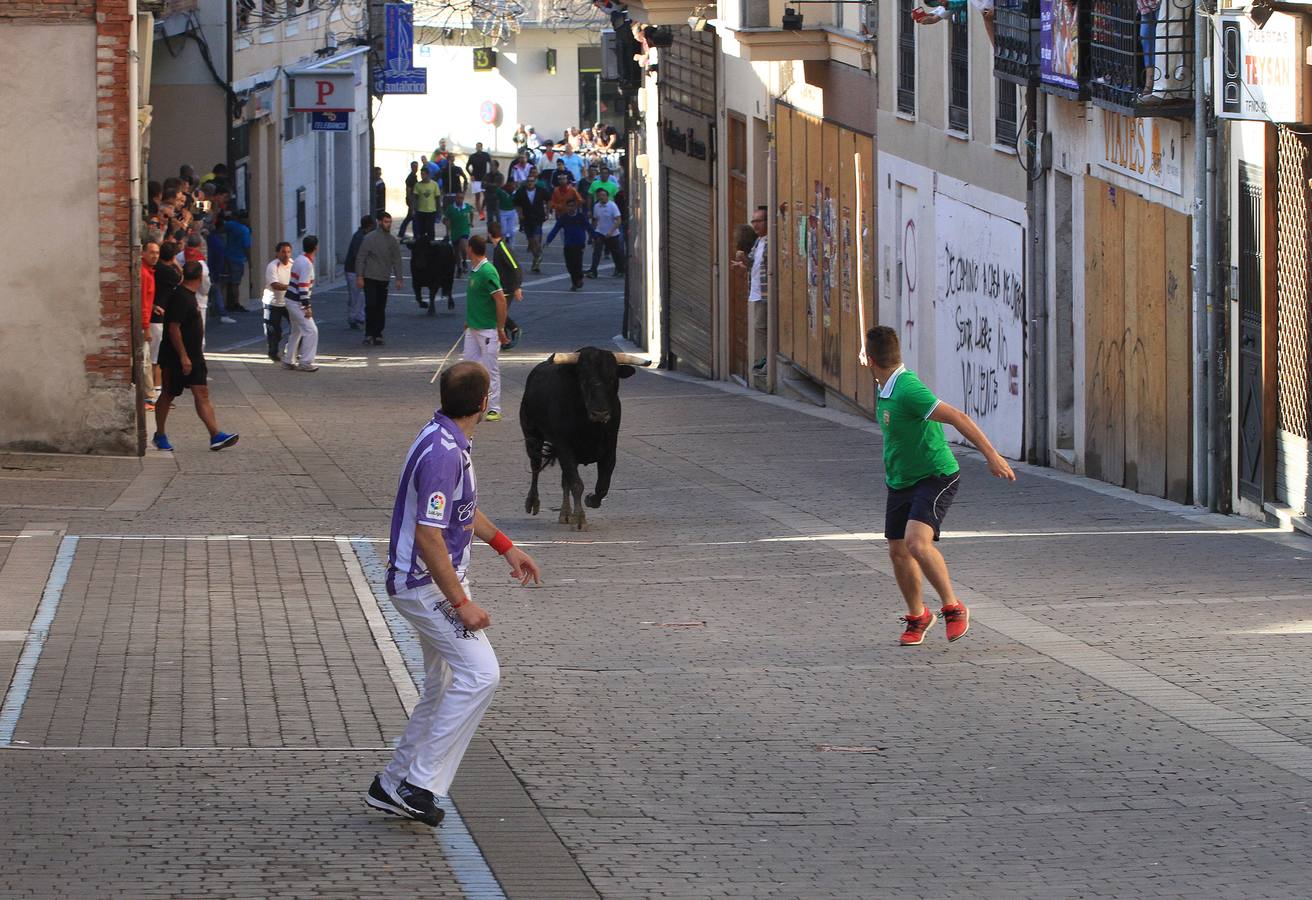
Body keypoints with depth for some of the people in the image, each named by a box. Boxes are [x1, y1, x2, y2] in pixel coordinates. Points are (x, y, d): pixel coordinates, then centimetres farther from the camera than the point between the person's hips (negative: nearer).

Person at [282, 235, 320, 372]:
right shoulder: (306, 263, -19)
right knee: (311, 330, -7)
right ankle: (306, 362, -7)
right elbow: (303, 286, -23)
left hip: (291, 300, 10)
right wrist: (307, 307, -21)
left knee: (297, 331, 19)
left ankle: (288, 361, 24)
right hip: (297, 302, -10)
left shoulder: (299, 260, 11)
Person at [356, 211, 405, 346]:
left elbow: (396, 261, 14)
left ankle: (377, 334, 9)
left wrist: (399, 278, 7)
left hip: (384, 279, 4)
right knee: (371, 306, -11)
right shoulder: (370, 238, -5)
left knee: (381, 308, 4)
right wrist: (359, 276, -12)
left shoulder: (392, 241, 9)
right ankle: (369, 334, -5)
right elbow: (360, 258, -6)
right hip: (370, 279, -4)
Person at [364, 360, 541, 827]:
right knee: (480, 673, -14)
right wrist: (461, 603, -24)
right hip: (426, 583, -10)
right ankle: (419, 783, -12)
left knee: (444, 685, 14)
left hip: (436, 582, 10)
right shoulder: (442, 453, -26)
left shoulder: (450, 441, 8)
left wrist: (505, 546, 27)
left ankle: (392, 785, 20)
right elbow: (428, 536, -28)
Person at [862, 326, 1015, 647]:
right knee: (898, 552, 9)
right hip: (900, 483, 9)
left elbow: (957, 417, -29)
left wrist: (991, 455, -33)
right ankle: (917, 616, 30)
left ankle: (954, 608, -11)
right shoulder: (886, 389, 5)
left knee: (917, 542, -26)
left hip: (935, 478, -9)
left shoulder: (907, 390, -25)